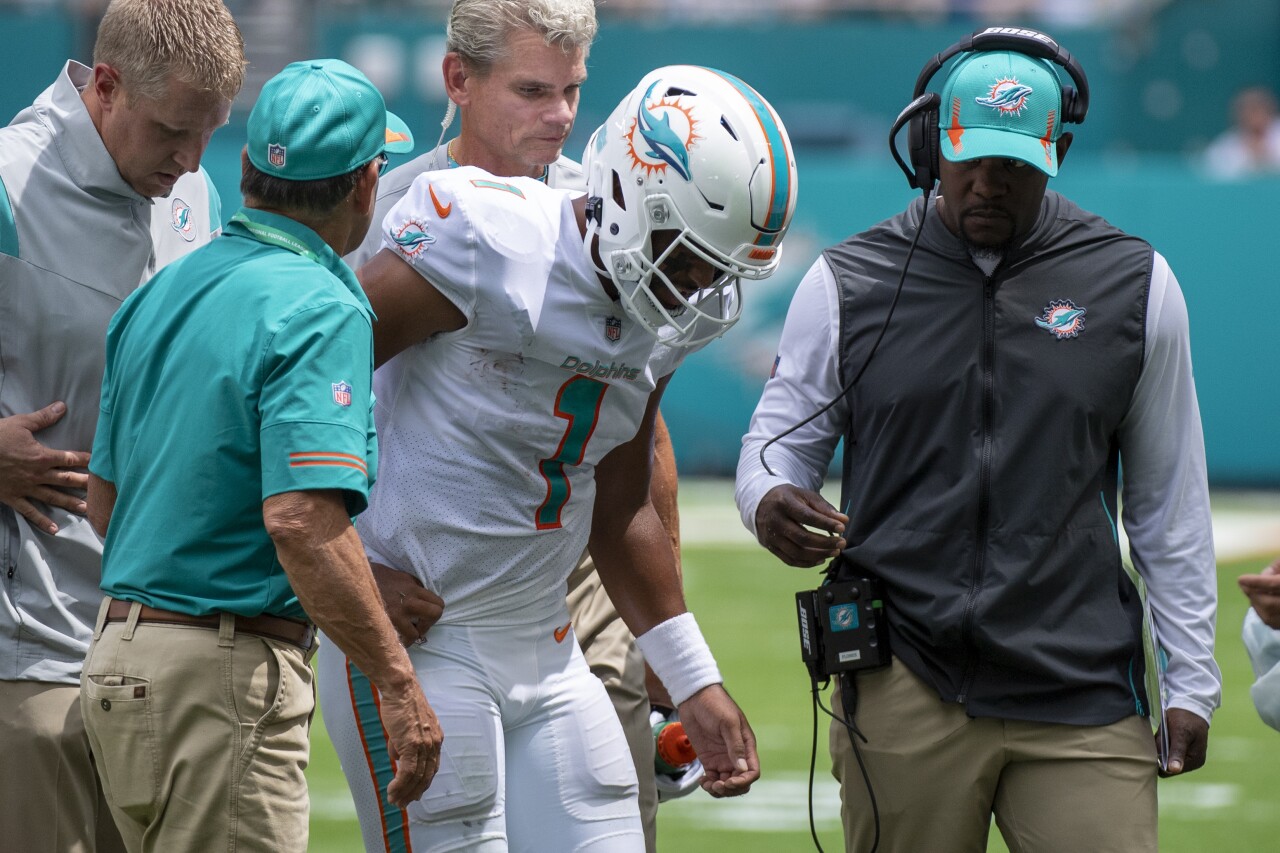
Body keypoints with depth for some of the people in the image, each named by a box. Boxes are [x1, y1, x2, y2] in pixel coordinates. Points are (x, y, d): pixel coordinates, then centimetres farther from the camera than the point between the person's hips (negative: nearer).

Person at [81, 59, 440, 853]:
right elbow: (302, 520, -25)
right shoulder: (320, 310, -13)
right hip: (226, 676, -9)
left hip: (120, 654, 9)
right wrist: (399, 682, -21)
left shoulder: (161, 292, 13)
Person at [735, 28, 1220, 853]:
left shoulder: (1134, 283, 8)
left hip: (1082, 697, 0)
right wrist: (771, 504, -12)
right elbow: (779, 437, 13)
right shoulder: (846, 283, 7)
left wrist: (1191, 680, 9)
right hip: (899, 686, 0)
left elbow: (1169, 501, 12)